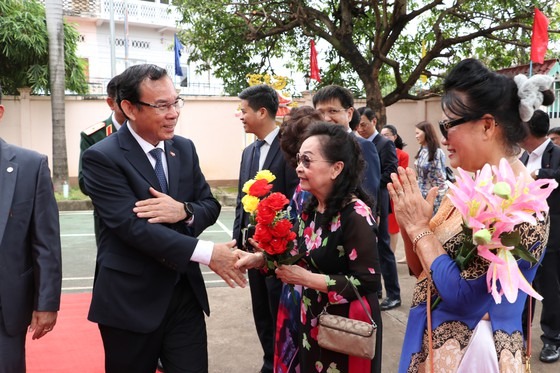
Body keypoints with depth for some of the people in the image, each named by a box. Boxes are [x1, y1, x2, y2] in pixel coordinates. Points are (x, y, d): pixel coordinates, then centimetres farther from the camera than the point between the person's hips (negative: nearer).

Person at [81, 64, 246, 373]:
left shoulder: (184, 148, 6)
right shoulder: (101, 157, -13)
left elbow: (210, 205, 8)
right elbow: (132, 226, -22)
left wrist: (184, 211, -17)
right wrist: (206, 253, -27)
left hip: (185, 292, 4)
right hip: (130, 301, -4)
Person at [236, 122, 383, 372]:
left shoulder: (356, 215, -23)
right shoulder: (310, 208, 1)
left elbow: (367, 282, -25)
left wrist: (306, 278, -23)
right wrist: (259, 258, -10)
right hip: (311, 322, 7)